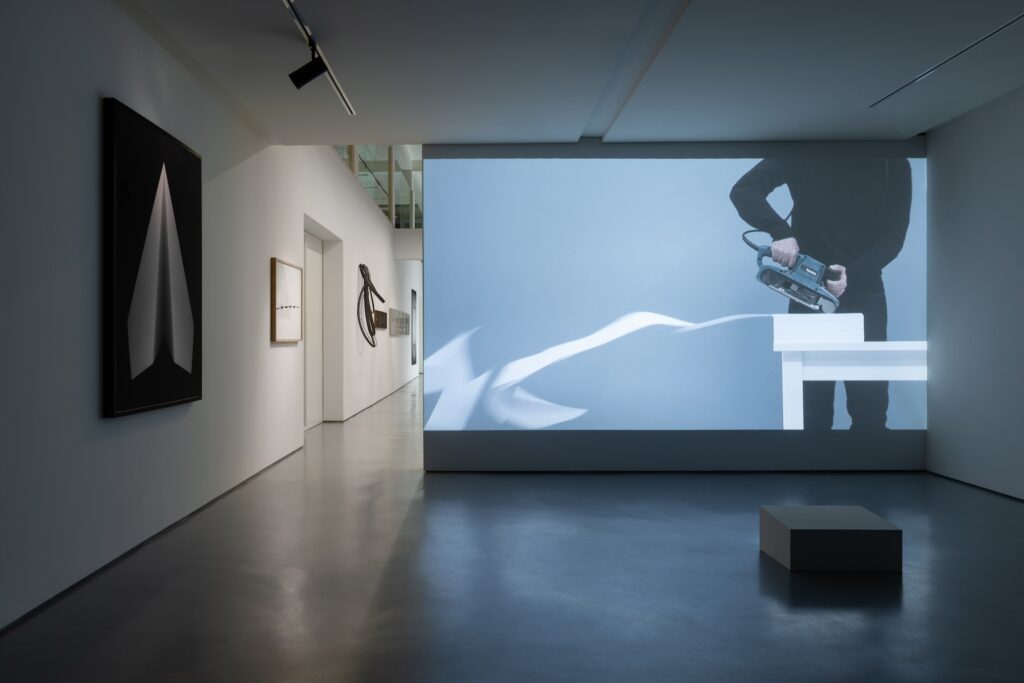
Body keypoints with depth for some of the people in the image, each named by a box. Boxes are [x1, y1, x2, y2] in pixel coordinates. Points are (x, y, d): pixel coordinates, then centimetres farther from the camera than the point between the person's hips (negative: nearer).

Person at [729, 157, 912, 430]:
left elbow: (892, 237, -4)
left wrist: (853, 274, -23)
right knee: (813, 402, 0)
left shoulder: (894, 167, -2)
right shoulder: (802, 159, -6)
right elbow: (744, 191, -12)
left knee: (871, 402, 0)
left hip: (864, 292, 1)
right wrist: (781, 232, -29)